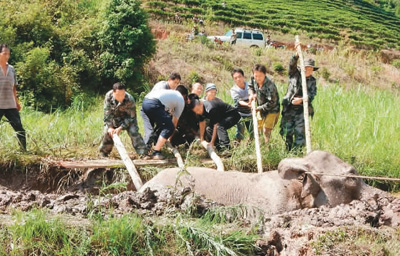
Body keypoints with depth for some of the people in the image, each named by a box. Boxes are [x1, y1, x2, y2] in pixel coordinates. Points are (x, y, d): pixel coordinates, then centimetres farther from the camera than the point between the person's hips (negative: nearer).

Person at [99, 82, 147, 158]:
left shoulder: (130, 100, -34)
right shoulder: (108, 96, -27)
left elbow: (131, 117, -25)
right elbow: (107, 113, -20)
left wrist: (120, 128, -29)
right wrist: (110, 127, -26)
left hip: (127, 118, -3)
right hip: (114, 117, 3)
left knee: (133, 132, -19)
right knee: (107, 132, -5)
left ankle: (143, 153, -16)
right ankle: (104, 152, 18)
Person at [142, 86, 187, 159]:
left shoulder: (170, 92, 37)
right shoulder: (181, 100, 19)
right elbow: (175, 120, 20)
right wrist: (170, 138, 29)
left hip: (145, 101, 8)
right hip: (154, 104, -8)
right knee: (169, 128, 2)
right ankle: (156, 153, -2)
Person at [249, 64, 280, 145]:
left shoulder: (270, 86, -33)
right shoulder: (254, 80, -12)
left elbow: (271, 103, -31)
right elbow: (251, 86, 14)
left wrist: (258, 108, -27)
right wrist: (252, 94, -6)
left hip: (272, 110, -7)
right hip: (261, 108, 7)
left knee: (266, 129, -11)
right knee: (257, 127, 17)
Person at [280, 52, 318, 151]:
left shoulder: (312, 81, 9)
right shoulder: (295, 74, 5)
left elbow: (312, 95, -4)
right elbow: (292, 64, -14)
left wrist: (301, 99, -21)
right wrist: (297, 55, -31)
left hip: (301, 109, 0)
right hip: (289, 108, 0)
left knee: (300, 132, -5)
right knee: (287, 132, 5)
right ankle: (288, 150, 18)